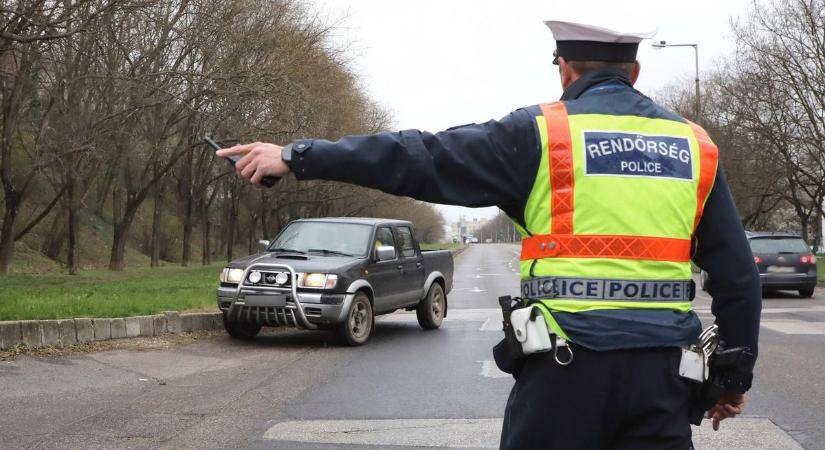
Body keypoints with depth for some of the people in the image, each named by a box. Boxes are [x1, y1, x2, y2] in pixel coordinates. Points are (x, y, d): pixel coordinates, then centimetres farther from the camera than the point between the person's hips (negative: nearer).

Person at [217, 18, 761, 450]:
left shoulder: (540, 135, -2)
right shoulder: (695, 146, 10)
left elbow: (421, 160, -6)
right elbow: (738, 274, 10)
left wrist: (297, 156, 0)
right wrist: (737, 375, 20)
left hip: (568, 364, -3)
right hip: (660, 369, 3)